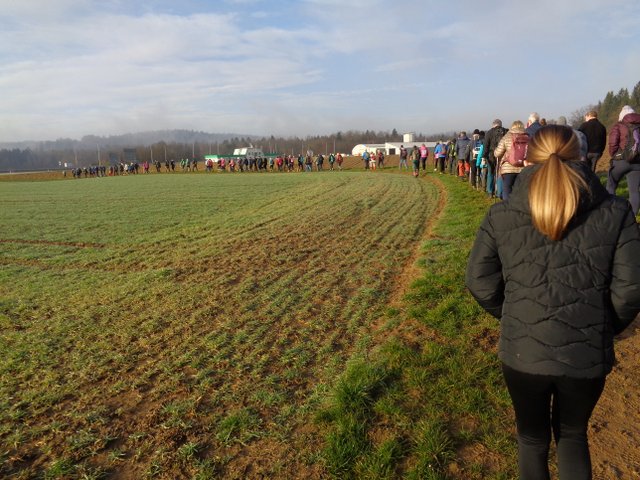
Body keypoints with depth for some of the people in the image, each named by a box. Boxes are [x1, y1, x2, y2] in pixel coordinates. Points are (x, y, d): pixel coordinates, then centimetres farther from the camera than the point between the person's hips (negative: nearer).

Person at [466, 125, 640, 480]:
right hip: (588, 356, 1)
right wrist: (604, 329, 10)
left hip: (523, 352, 0)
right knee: (573, 435, 29)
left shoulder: (500, 215, -8)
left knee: (532, 437, 25)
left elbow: (480, 283, -6)